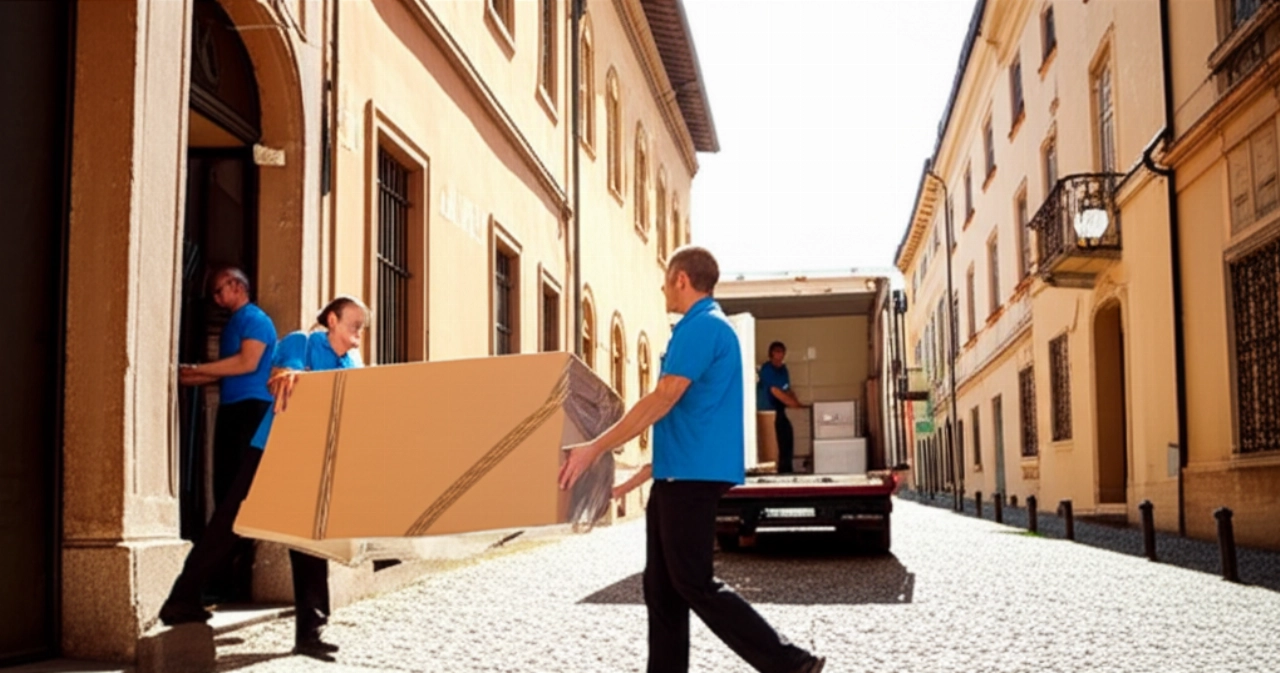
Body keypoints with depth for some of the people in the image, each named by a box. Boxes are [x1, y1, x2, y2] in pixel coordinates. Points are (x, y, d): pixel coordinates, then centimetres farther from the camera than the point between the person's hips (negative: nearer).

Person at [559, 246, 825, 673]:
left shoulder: (702, 325, -13)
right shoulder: (704, 327, 19)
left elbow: (663, 400, -19)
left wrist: (595, 448, -17)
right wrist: (648, 471, 26)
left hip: (692, 475, -10)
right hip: (680, 474, 10)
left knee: (694, 585, -6)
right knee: (662, 588, 10)